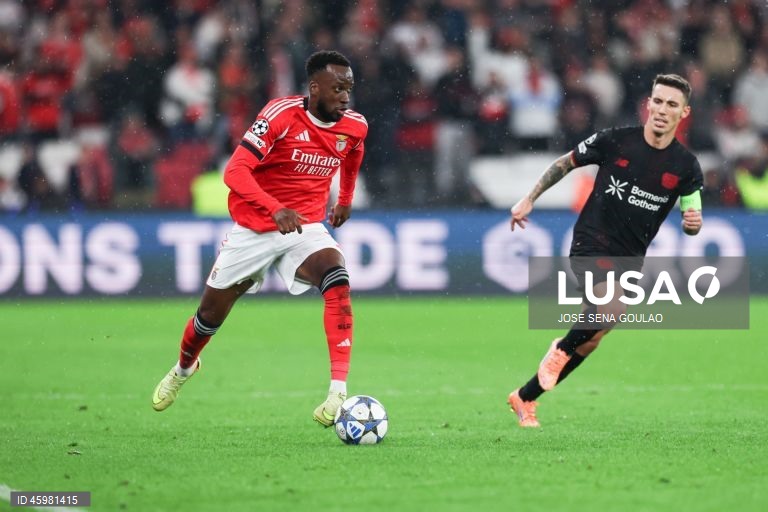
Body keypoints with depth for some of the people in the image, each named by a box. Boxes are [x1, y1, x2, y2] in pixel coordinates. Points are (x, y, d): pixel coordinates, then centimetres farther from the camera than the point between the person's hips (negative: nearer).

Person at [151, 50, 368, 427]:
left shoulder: (354, 126, -5)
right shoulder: (282, 114, -21)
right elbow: (235, 172, -30)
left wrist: (346, 199, 29)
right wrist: (276, 209, -43)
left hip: (307, 226, 2)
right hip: (254, 227, -2)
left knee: (338, 279, -31)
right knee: (211, 314, 13)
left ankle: (338, 393, -37)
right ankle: (183, 369, 49)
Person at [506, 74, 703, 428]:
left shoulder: (686, 166, -2)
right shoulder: (615, 141, -8)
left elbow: (691, 221, 7)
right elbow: (565, 163, 7)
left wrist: (693, 222, -17)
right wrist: (529, 199, 4)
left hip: (629, 259, 4)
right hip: (590, 244, -4)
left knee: (590, 341, 6)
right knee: (613, 306, -32)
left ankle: (525, 398, 24)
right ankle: (561, 349, -3)